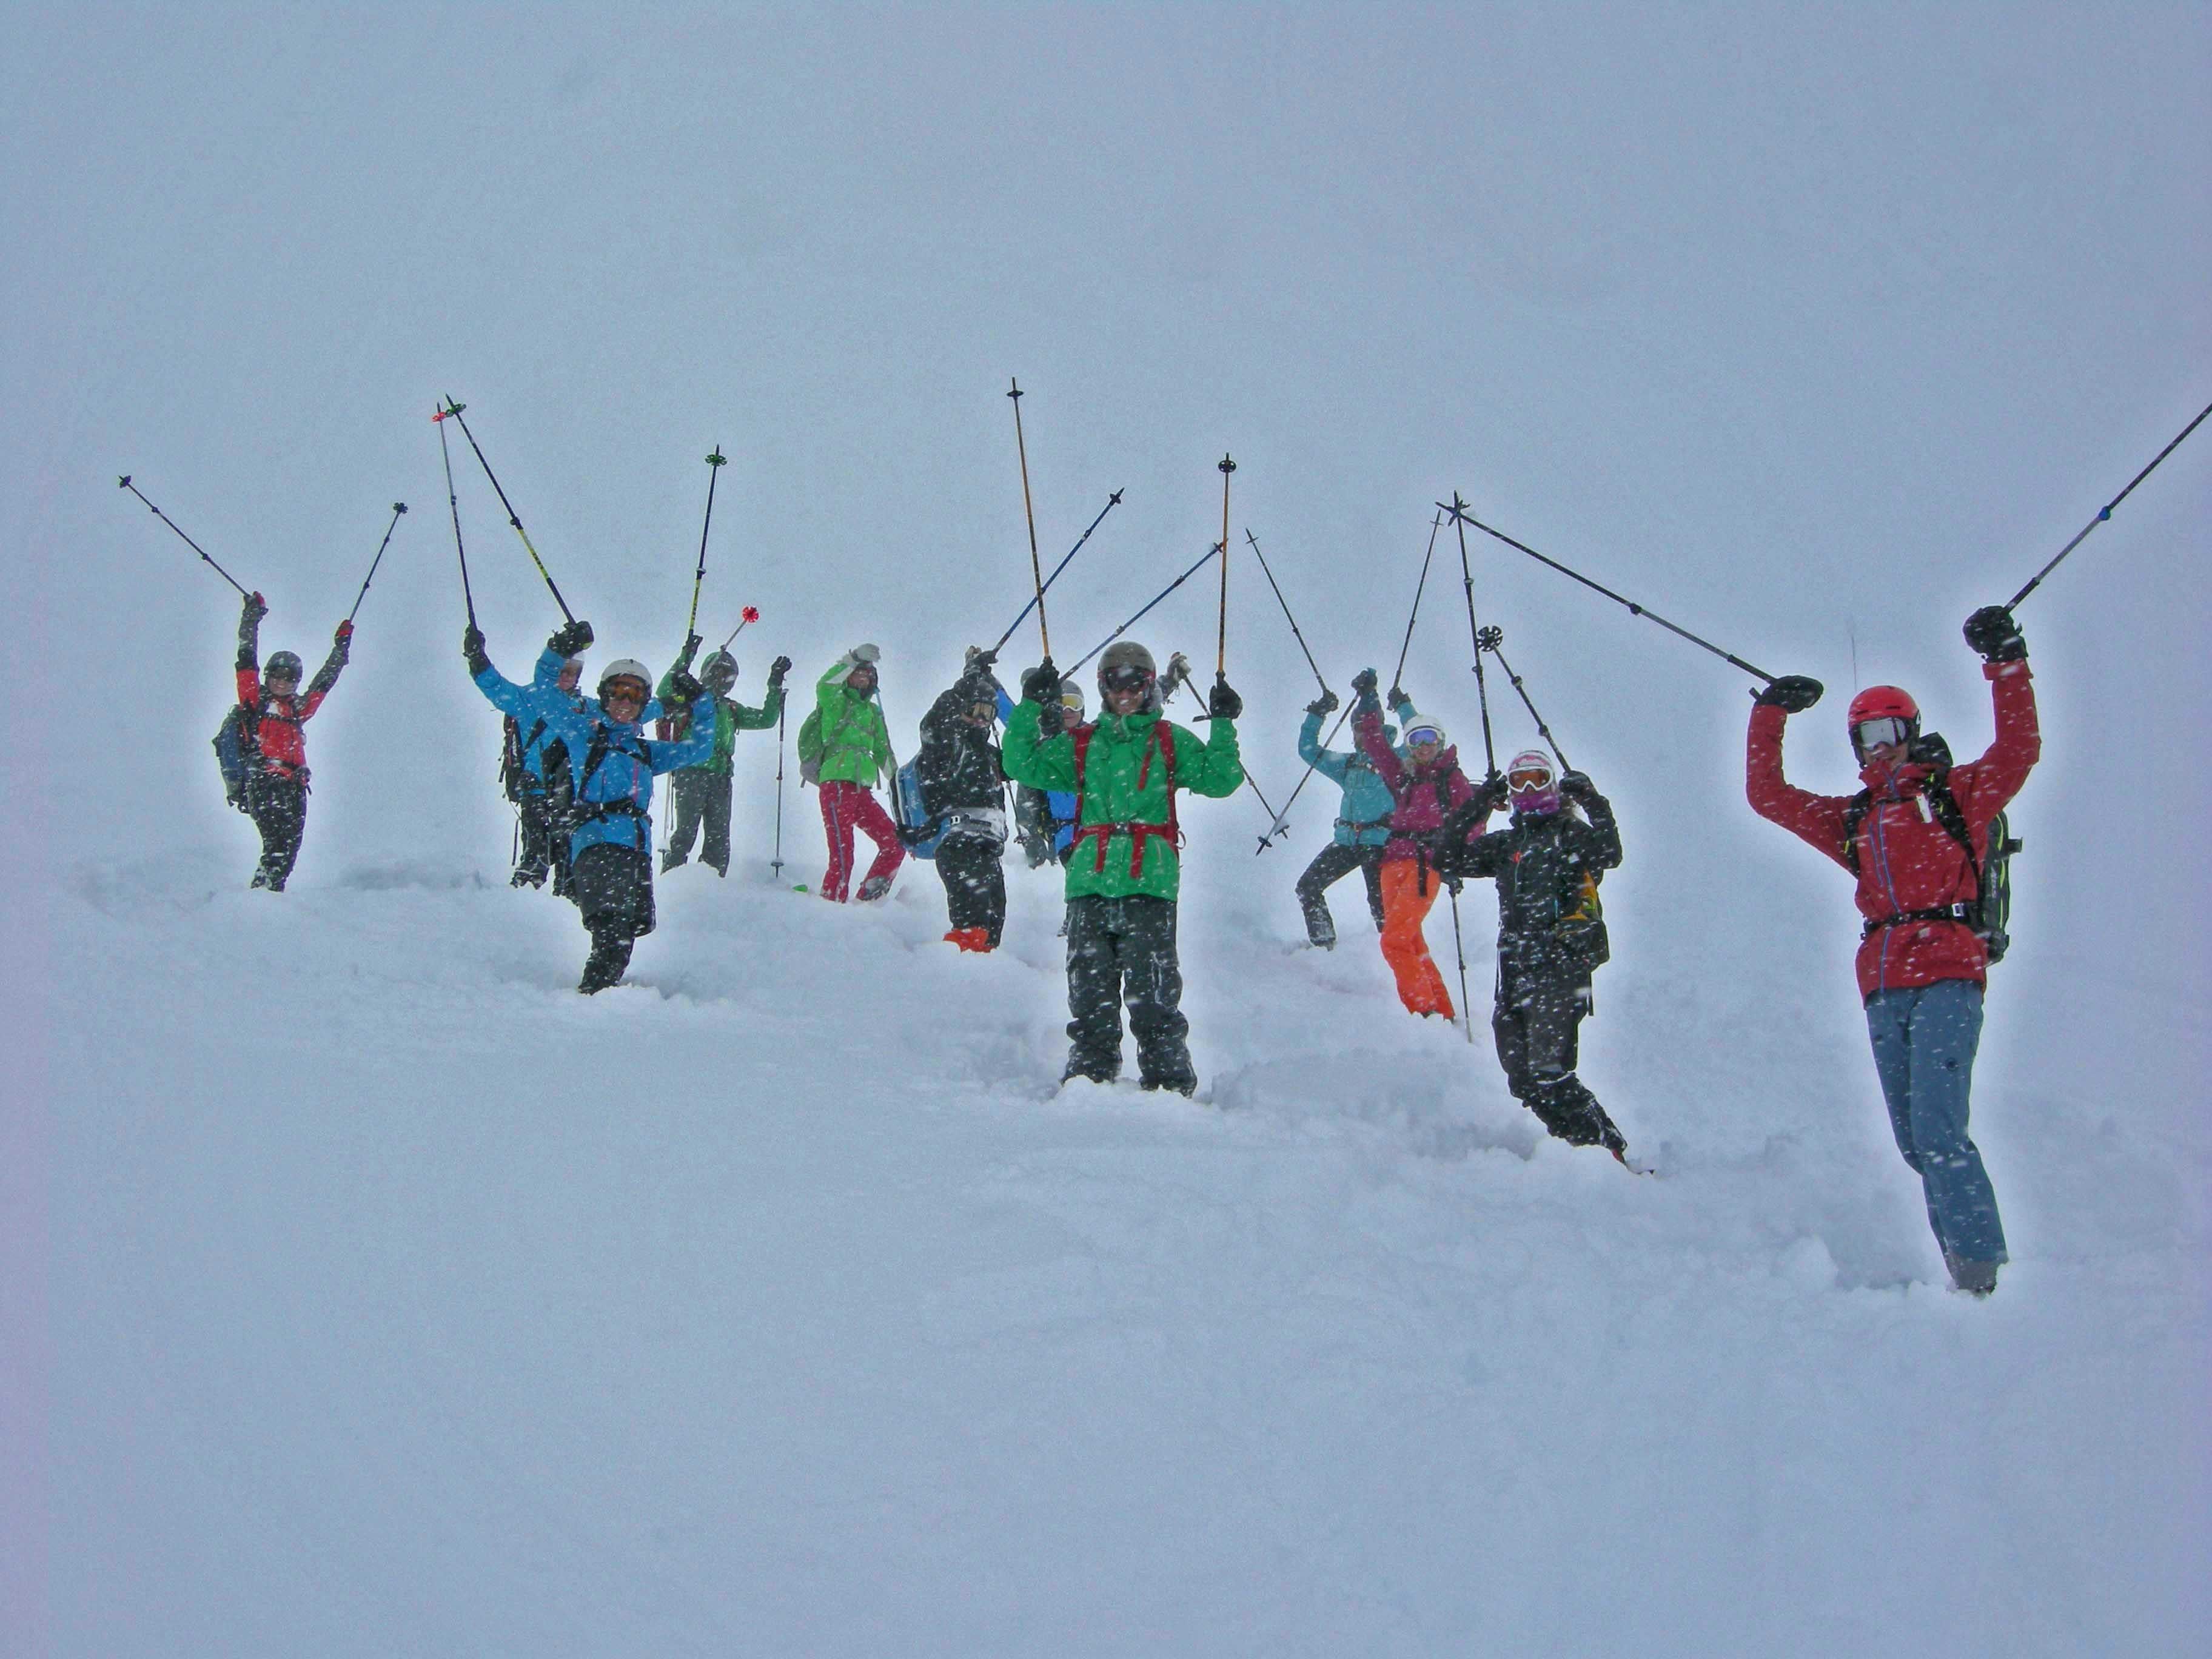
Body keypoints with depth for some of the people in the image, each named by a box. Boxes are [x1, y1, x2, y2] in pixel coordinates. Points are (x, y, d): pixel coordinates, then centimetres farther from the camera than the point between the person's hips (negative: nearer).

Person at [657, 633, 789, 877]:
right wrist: (685, 660, -18)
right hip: (691, 773, -6)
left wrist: (775, 687, 16)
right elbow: (665, 692, -12)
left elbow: (766, 719, 23)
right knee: (686, 833, -12)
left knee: (720, 838, 2)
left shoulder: (731, 709, 25)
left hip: (720, 778, 6)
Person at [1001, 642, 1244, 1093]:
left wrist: (1223, 725, -6)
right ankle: (1091, 1070, 7)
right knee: (1090, 989, 1)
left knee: (1153, 990, -9)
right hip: (1090, 882, 3)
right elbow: (1023, 764, 11)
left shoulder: (1170, 742, 13)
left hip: (1150, 883, -3)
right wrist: (1031, 706, 5)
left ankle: (1169, 1076, -6)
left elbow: (1219, 780, 2)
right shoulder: (1081, 744, 18)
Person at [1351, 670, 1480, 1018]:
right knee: (1412, 945, 3)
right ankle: (1445, 1016, 7)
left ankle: (1425, 1012, -17)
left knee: (1395, 941, -17)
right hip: (1394, 864, 6)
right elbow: (1373, 741, 20)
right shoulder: (1403, 778, 19)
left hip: (1425, 866, -6)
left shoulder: (1452, 779, 5)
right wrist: (1368, 700, 13)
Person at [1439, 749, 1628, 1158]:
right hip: (1515, 969, 6)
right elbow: (1448, 859, 14)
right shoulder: (1504, 844, 22)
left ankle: (1610, 1147, -15)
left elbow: (1610, 855, -11)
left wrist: (1593, 803, -15)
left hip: (1562, 965, -6)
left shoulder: (1571, 833, 8)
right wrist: (1475, 809, 9)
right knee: (1523, 1082, 0)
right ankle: (1585, 1140, 10)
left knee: (1548, 1071, -21)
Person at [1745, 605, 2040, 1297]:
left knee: (1937, 1130, -19)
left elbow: (2019, 751, -3)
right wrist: (1770, 714, 22)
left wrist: (2006, 664, -9)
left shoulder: (1957, 794, 11)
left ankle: (1984, 1275, -21)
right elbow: (1767, 795, 26)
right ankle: (1968, 1269, 7)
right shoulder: (1851, 820, 24)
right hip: (1883, 986, 6)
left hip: (1946, 977, -6)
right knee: (1915, 1142, 1)